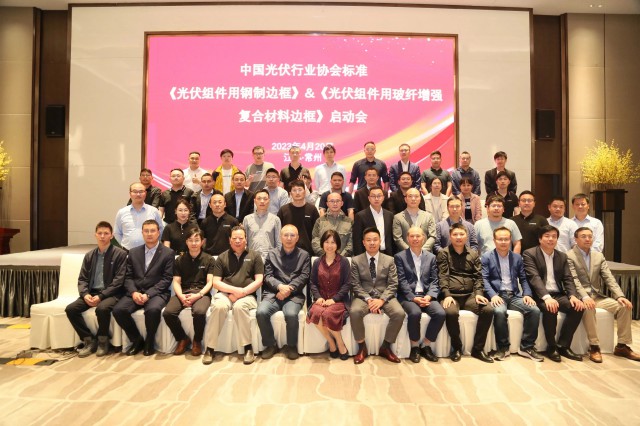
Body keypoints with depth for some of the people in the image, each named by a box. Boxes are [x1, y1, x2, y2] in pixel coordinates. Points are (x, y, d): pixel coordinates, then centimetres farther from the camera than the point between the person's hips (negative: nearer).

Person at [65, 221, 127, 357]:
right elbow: (82, 279, 11)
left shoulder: (120, 254, -4)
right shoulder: (89, 255, 13)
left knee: (102, 308, -34)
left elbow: (119, 280, -11)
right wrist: (85, 294, -10)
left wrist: (101, 296, -19)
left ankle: (102, 340, -8)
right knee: (70, 309, -17)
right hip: (92, 293, 6)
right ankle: (89, 340, -1)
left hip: (111, 294, -6)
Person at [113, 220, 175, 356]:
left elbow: (166, 279, -6)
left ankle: (149, 342, -7)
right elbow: (128, 277, 10)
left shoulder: (168, 253, 1)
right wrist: (134, 292, -10)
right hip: (135, 292, 4)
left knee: (153, 309, -35)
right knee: (118, 310, -23)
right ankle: (137, 340, 0)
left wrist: (148, 294, -16)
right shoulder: (133, 252, 15)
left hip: (156, 293, -4)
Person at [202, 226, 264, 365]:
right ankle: (210, 348, -20)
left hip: (247, 295, -1)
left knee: (239, 306, -35)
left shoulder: (254, 256, 11)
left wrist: (241, 293, -10)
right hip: (225, 293, 1)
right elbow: (216, 282, 6)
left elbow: (259, 281, 2)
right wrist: (235, 290, -10)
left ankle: (248, 347, -23)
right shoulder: (222, 257, 15)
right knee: (219, 306, -33)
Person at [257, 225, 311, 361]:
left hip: (294, 295, -2)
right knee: (261, 312, -26)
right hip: (273, 293, 2)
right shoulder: (272, 254, 16)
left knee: (291, 314, -32)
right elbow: (267, 276, 6)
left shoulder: (304, 255, 13)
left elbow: (304, 277, 1)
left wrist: (289, 288, -14)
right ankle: (270, 345, -3)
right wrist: (280, 286, -14)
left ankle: (291, 346, -5)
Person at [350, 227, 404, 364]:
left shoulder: (389, 260, 7)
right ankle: (362, 347, -10)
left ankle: (385, 347, -4)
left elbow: (393, 285, 0)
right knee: (354, 312, -33)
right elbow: (355, 285, -2)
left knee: (399, 313, -27)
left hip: (384, 296, 1)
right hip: (364, 296, -1)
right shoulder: (356, 261, 4)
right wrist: (368, 299, -17)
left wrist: (381, 300, -17)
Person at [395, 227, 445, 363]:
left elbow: (434, 281, 7)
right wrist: (414, 298, -16)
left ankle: (425, 345, -3)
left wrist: (429, 296, -11)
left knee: (440, 313, -24)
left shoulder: (431, 257, 14)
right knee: (415, 313, -33)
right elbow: (402, 281, -5)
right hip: (408, 296, -3)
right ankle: (414, 347, -8)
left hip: (426, 295, 3)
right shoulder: (400, 257, 3)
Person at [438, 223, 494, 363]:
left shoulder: (473, 254, 16)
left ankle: (478, 348, -7)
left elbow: (478, 277, 11)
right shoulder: (443, 253, 7)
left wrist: (478, 293, -7)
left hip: (470, 295, 4)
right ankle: (456, 347, -9)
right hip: (451, 295, -3)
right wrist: (447, 295, -16)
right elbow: (442, 276, -3)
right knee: (451, 312, -34)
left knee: (488, 310, -23)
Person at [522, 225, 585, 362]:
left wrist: (573, 296, -13)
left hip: (558, 294, 6)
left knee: (578, 307, -20)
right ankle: (551, 346, -12)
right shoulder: (529, 254, -4)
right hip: (540, 296, -6)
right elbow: (534, 278, -17)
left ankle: (563, 345, -5)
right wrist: (546, 297, -31)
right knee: (550, 309, -34)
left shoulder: (562, 256, 15)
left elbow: (568, 278, 8)